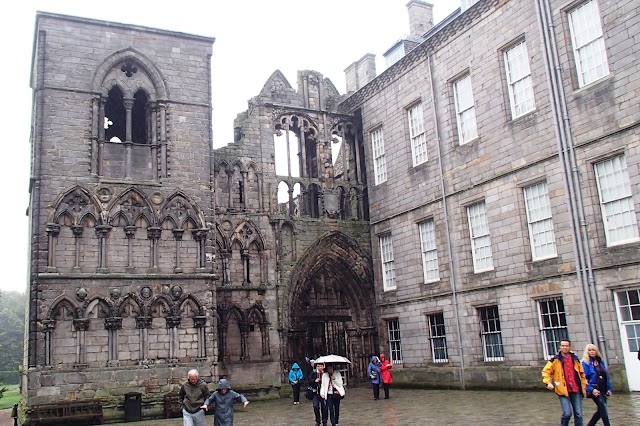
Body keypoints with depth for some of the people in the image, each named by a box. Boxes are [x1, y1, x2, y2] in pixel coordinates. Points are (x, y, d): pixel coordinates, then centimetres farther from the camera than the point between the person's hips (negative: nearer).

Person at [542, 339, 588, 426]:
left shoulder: (575, 359, 10)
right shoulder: (555, 360, -3)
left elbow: (582, 374, 20)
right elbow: (546, 371, -3)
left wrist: (584, 386, 17)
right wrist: (548, 382, -18)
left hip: (576, 391, 4)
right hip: (563, 391, -4)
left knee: (578, 414, 5)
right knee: (567, 413, -12)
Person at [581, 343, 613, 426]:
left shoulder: (601, 362, 12)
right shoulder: (585, 363, -6)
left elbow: (606, 376, 15)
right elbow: (584, 378, -12)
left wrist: (609, 388, 7)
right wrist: (591, 389, -20)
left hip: (602, 389, 7)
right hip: (594, 389, -6)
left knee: (601, 410, 11)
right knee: (603, 408, -11)